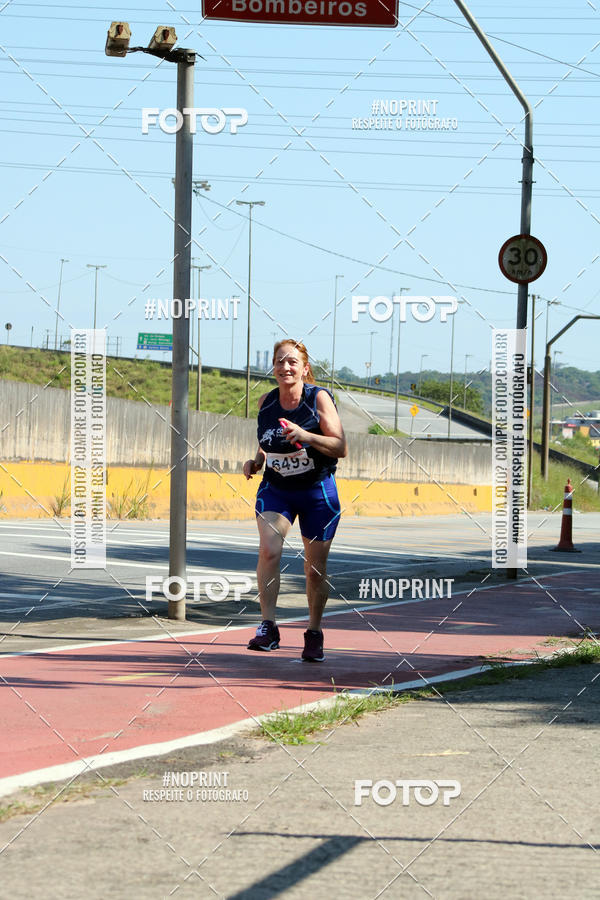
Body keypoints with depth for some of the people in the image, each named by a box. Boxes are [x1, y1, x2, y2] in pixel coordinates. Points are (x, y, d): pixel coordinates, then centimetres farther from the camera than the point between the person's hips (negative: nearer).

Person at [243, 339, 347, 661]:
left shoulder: (319, 398, -12)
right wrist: (256, 461, -3)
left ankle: (314, 633, 25)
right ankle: (268, 627, -22)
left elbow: (341, 448, -15)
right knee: (268, 550, -23)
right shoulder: (265, 402, 0)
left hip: (317, 492, -2)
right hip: (275, 489, 2)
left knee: (315, 568, 5)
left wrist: (305, 435, -28)